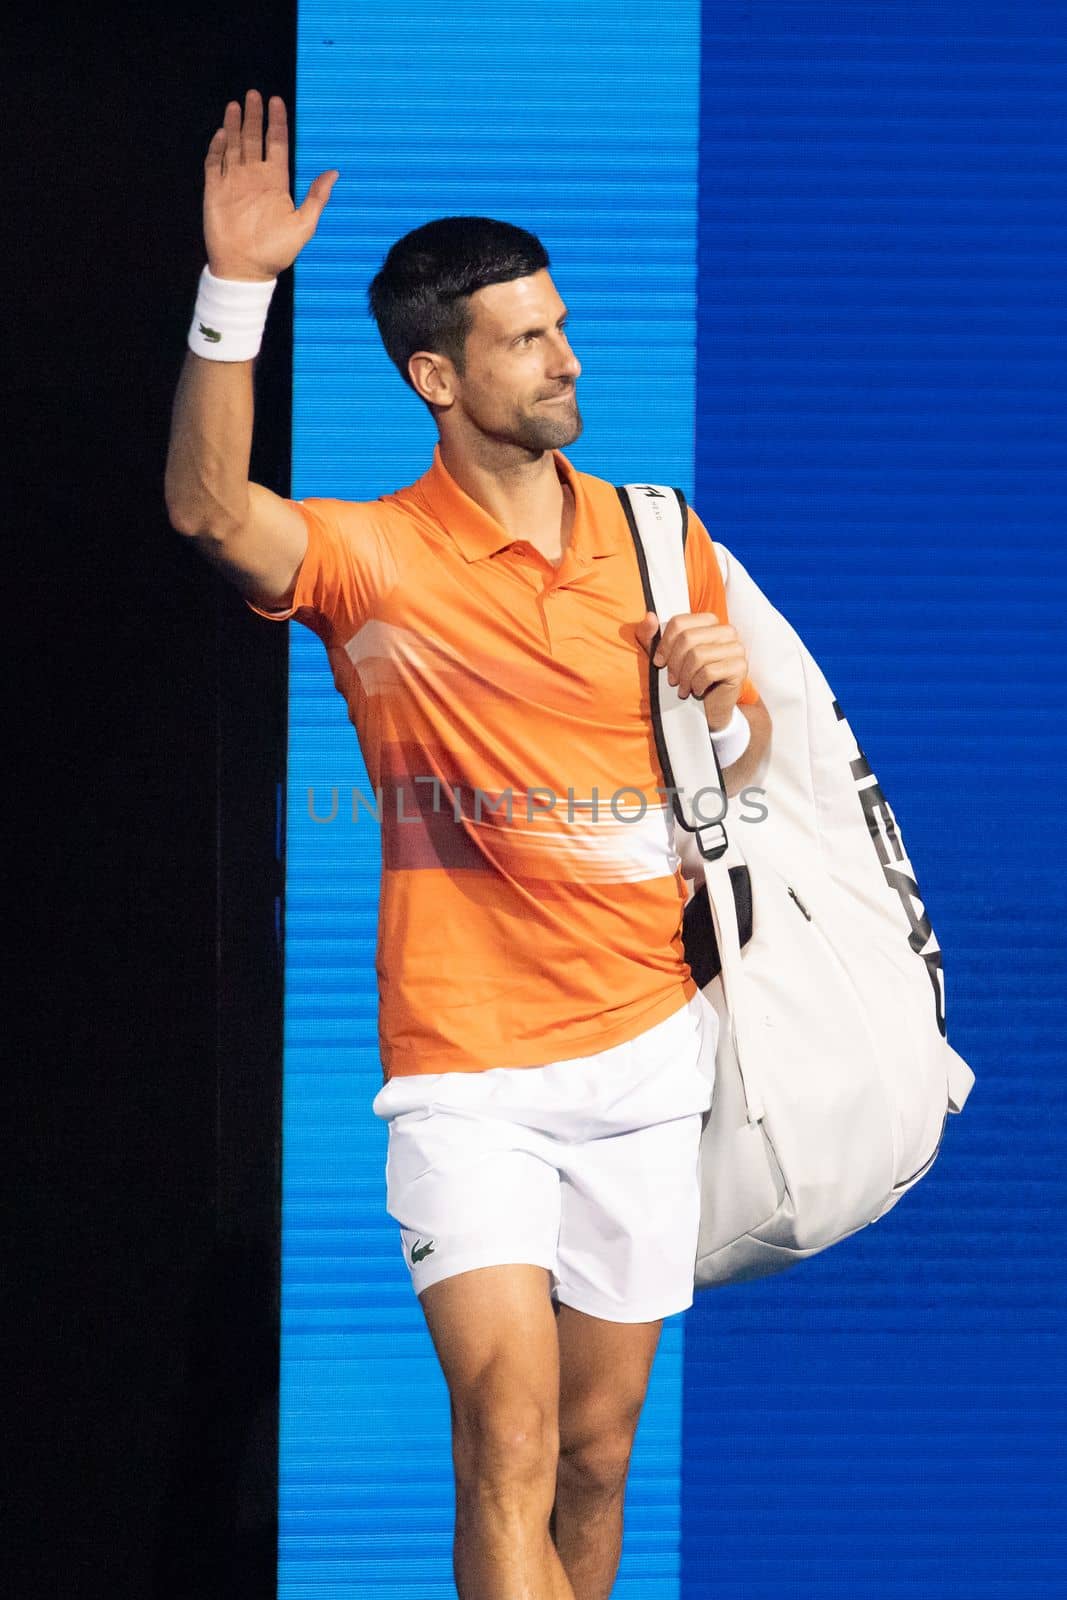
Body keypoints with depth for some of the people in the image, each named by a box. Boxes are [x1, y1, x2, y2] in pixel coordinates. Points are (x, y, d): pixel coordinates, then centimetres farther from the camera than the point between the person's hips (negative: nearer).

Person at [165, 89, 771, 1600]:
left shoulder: (660, 540, 8)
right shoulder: (373, 557, -6)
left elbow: (740, 765, 19)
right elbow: (209, 506, -27)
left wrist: (728, 699, -6)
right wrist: (237, 290, -40)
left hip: (645, 1047, 4)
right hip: (467, 1065, -4)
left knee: (599, 1447, 12)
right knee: (511, 1444, -16)